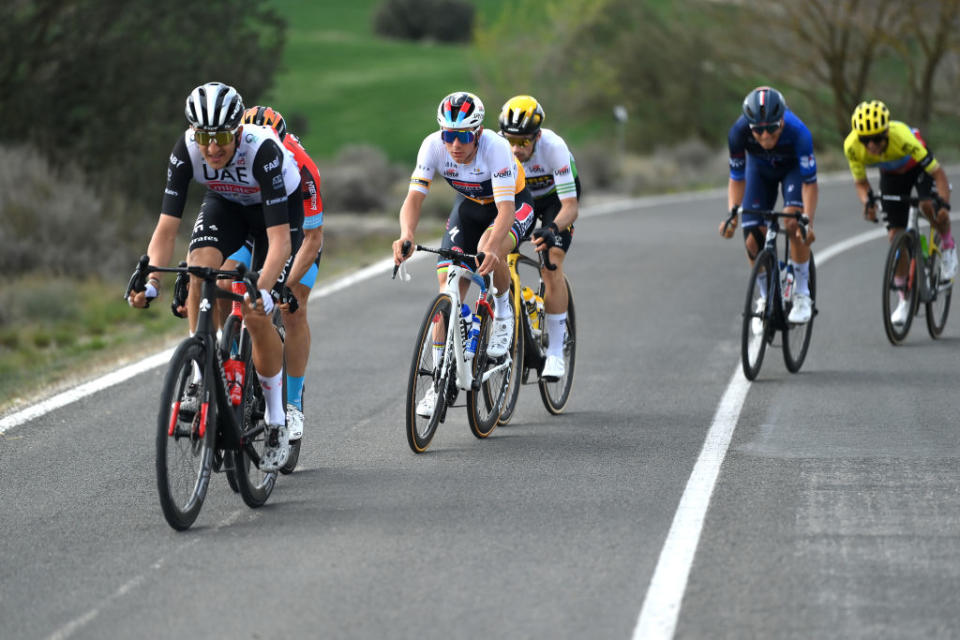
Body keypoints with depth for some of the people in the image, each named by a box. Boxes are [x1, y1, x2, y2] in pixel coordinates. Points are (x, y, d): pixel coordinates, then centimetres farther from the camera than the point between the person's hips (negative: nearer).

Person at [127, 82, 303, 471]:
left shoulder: (263, 150, -40)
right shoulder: (186, 150, -29)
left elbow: (280, 238, -42)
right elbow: (167, 225, -28)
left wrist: (263, 290, -55)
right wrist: (150, 281, -42)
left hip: (281, 207, -3)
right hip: (225, 203, 3)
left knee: (256, 315, -15)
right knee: (199, 268, -28)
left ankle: (276, 421, 2)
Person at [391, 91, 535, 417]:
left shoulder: (496, 148, -36)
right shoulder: (433, 146, -27)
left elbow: (505, 209, -42)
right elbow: (414, 197, -29)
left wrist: (491, 248, -60)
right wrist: (406, 235, -49)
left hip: (513, 203, -4)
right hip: (469, 206, 4)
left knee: (489, 250, -36)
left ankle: (503, 310, -5)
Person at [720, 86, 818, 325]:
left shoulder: (798, 132, -40)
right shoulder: (739, 132, -34)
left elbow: (810, 184, -33)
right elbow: (737, 179, -19)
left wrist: (808, 221, -46)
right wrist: (733, 213, -33)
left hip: (793, 168, -2)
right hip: (759, 168, 2)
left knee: (794, 222, -27)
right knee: (753, 238, -10)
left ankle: (802, 295, -12)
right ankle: (766, 297, 14)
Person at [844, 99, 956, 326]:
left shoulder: (902, 137, -42)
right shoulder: (852, 146, -31)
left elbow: (937, 172, -35)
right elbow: (860, 181, -13)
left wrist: (944, 205, -47)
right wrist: (867, 201, -34)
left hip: (917, 165, -3)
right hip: (892, 175, 3)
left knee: (929, 206, -32)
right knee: (895, 235, -4)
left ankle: (947, 245, 0)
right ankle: (905, 299, 11)